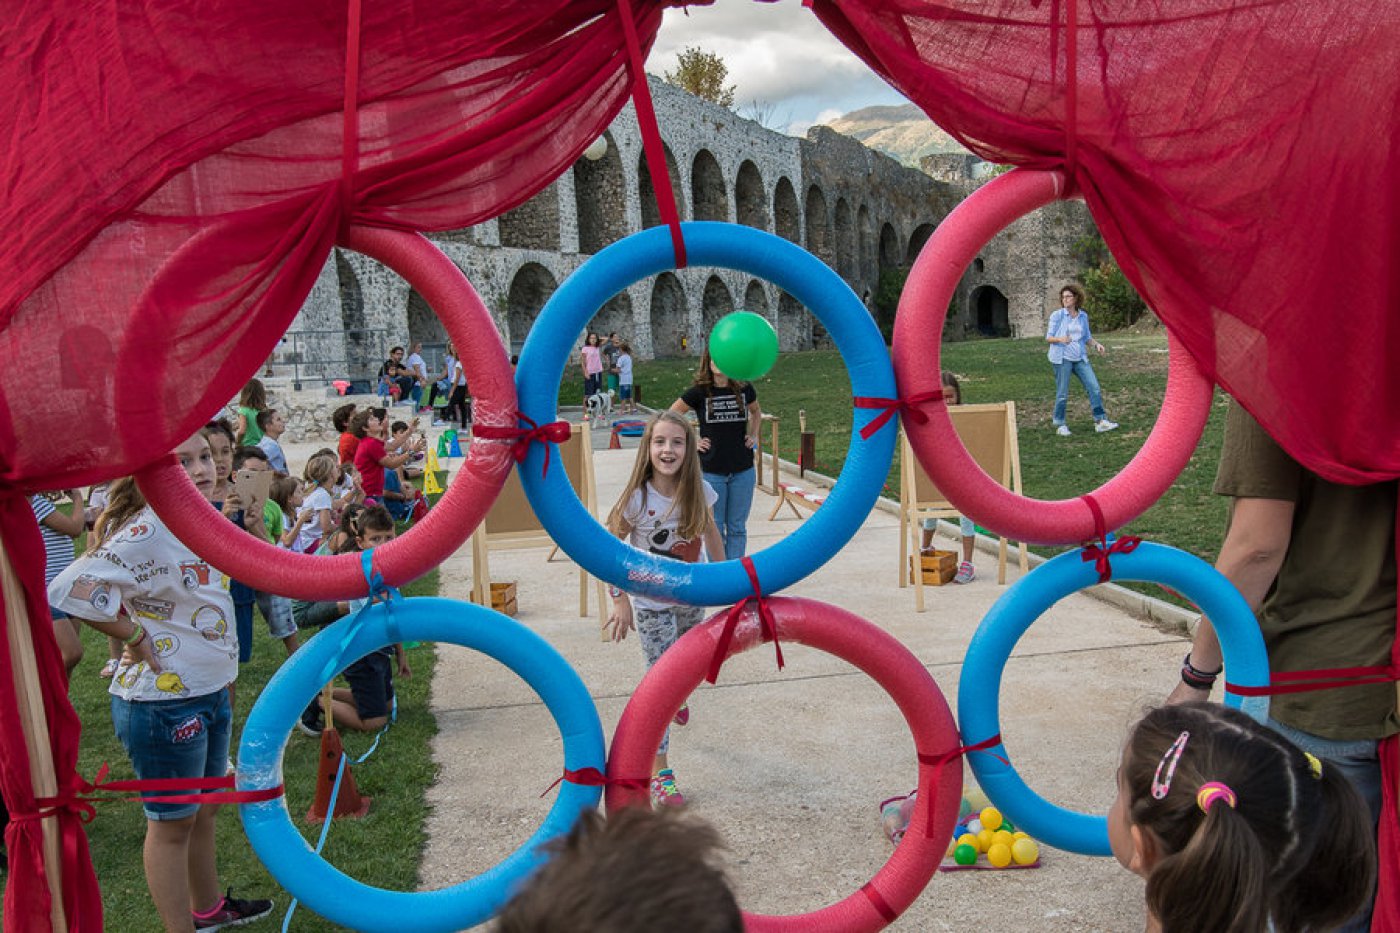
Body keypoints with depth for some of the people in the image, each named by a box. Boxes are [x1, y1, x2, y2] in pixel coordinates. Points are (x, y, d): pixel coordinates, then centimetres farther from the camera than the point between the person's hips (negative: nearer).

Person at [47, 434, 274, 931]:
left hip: (210, 691, 9)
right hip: (163, 703, -9)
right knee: (172, 824, 9)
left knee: (203, 810, 25)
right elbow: (68, 590, -32)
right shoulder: (146, 532, -25)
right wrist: (134, 636, -22)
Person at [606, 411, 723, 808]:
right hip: (652, 601, -4)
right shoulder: (637, 498, -23)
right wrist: (620, 600, -15)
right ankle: (659, 769, 5)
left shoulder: (699, 491, -14)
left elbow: (710, 530, 4)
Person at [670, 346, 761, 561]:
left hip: (742, 470, 2)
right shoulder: (699, 392, -7)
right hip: (711, 470, -2)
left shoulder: (745, 389, 0)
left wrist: (753, 435, 8)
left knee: (737, 527, 10)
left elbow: (756, 413, 22)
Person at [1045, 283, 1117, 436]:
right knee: (1062, 394, -1)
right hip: (1062, 358, -4)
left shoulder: (1083, 316, 9)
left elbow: (1087, 337, 16)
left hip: (1080, 358, 4)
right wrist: (1060, 339, -23)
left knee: (1094, 388, -1)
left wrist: (1096, 344, -3)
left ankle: (1100, 421, 6)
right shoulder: (1057, 315, -3)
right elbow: (1048, 337, -3)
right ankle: (1060, 425, 12)